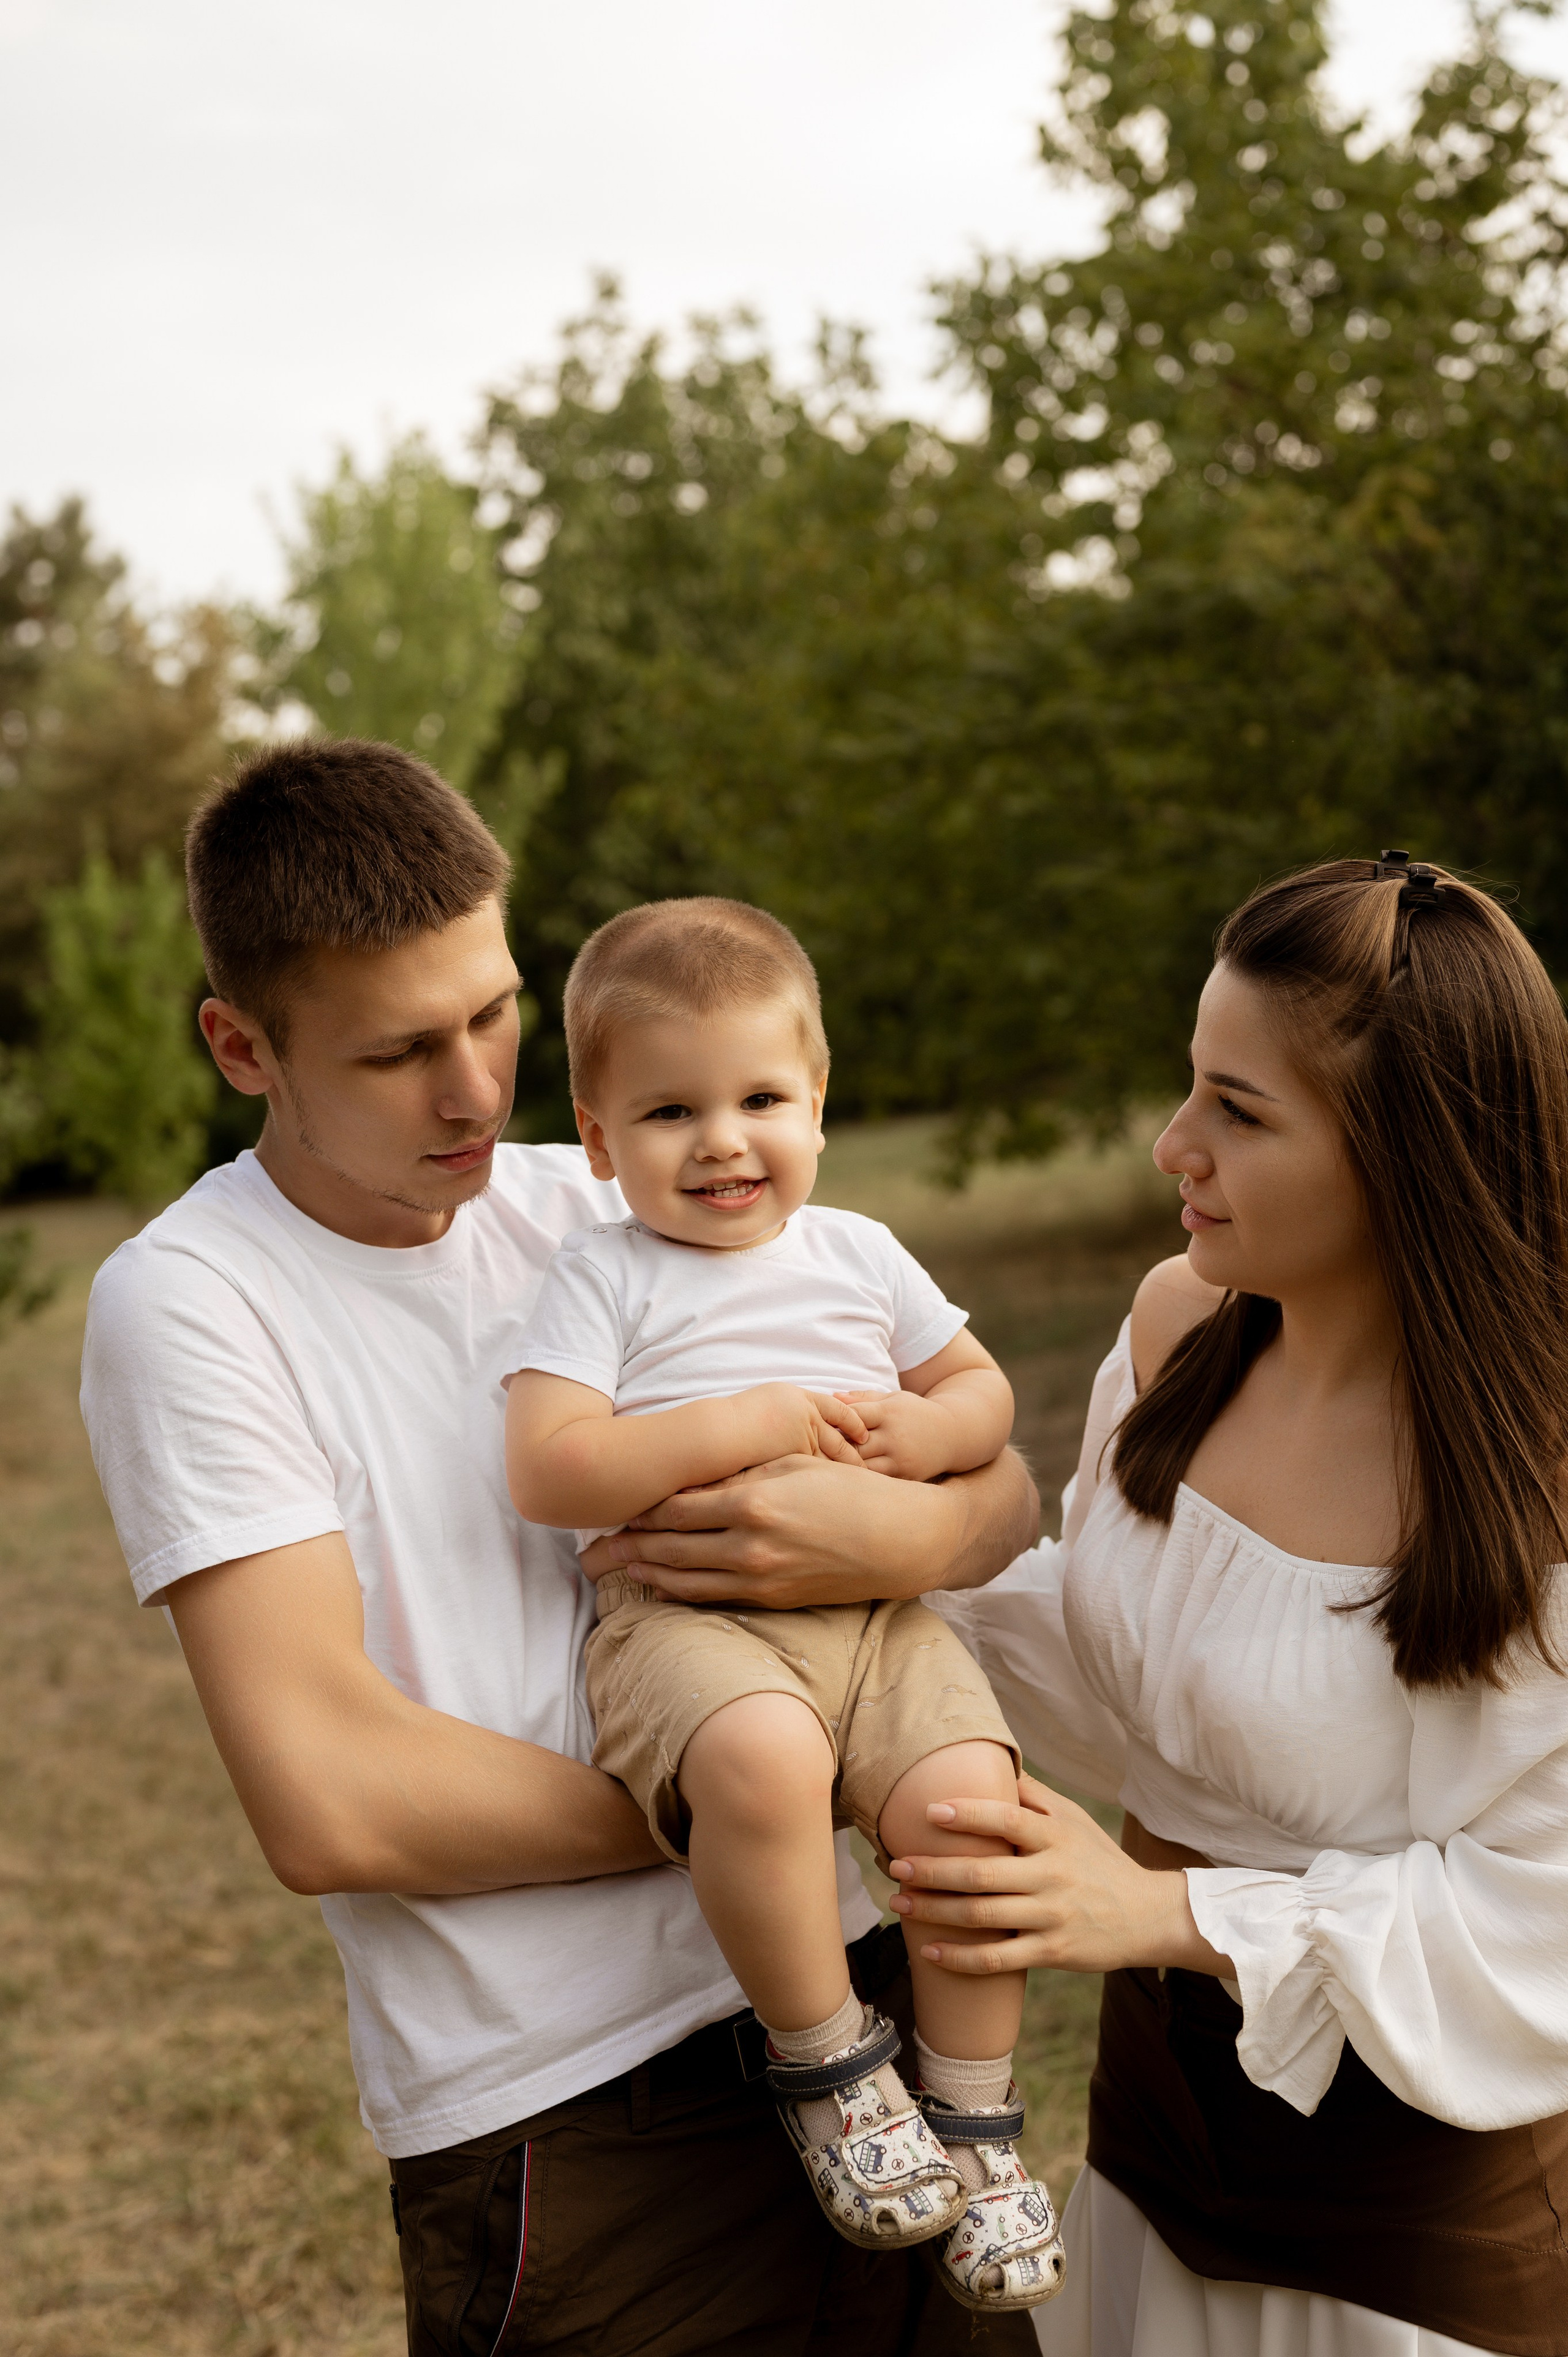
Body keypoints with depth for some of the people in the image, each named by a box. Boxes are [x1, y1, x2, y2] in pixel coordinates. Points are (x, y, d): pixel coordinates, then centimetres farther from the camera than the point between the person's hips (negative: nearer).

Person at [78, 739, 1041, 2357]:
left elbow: (1002, 1485, 6)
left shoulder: (609, 1207, 6)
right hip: (567, 2132, -4)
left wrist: (912, 1534, -17)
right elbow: (329, 1802, -18)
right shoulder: (187, 1301, -9)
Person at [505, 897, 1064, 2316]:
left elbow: (987, 1389, 24)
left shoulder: (857, 1253, 17)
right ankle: (830, 2066, -11)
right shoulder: (602, 1279, 4)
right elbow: (546, 1472, -7)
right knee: (761, 1759, -37)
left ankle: (975, 2120, -1)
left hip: (874, 1610, 4)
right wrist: (735, 1428, -13)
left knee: (966, 1796, -24)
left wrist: (924, 1431, 0)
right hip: (685, 1617, -3)